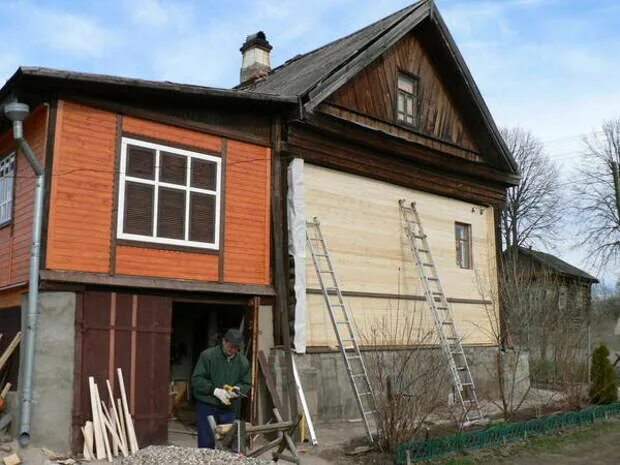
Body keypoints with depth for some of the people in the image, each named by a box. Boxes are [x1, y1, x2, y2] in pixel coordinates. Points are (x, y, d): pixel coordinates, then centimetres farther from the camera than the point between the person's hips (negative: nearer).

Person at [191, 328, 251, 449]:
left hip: (229, 408, 4)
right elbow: (196, 380, -11)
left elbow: (247, 384, 10)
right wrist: (215, 390, -21)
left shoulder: (243, 361, 4)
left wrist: (238, 389, -12)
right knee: (206, 444, 1)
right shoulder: (207, 355, -9)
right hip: (207, 407, -4)